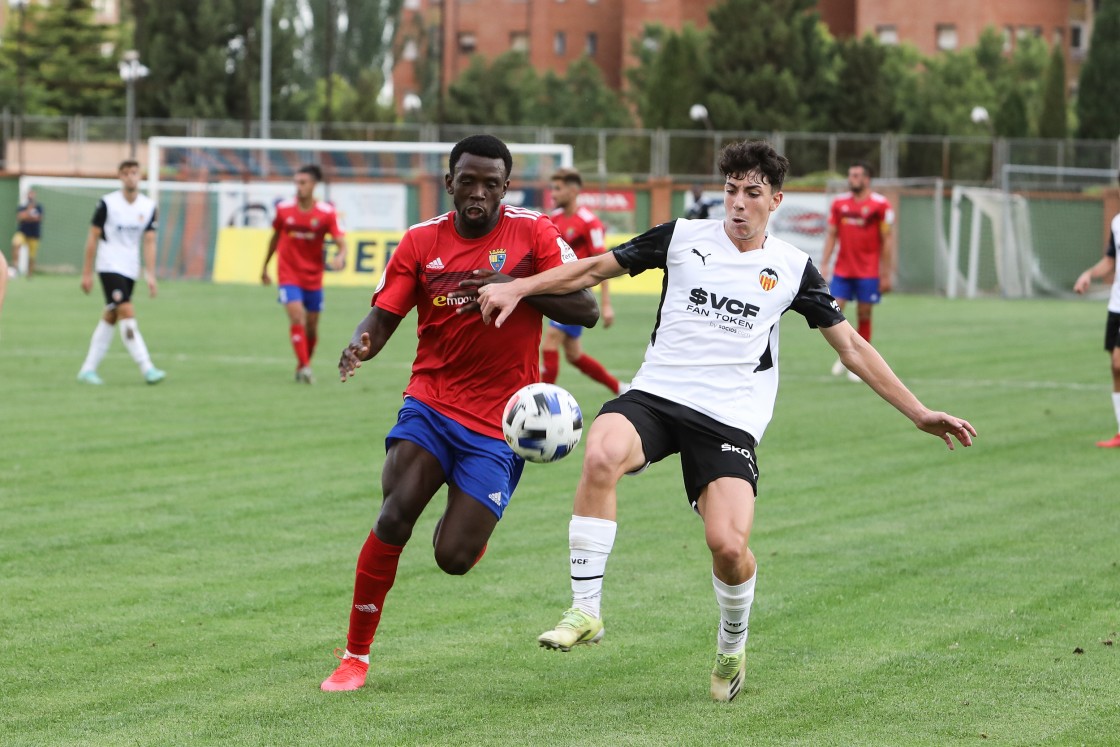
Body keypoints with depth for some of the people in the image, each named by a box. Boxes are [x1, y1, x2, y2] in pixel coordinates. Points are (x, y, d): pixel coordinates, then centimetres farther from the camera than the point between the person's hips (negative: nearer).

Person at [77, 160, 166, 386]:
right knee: (127, 313, -17)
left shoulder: (148, 206, 3)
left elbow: (149, 242, 3)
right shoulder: (107, 203, -9)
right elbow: (93, 237, -4)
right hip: (109, 266, -5)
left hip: (130, 270, 5)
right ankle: (147, 369, -22)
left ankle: (88, 369, 17)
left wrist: (150, 275, -5)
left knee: (110, 318, 9)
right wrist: (87, 273, -4)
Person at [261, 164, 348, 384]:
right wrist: (265, 267, 17)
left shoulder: (326, 213, -9)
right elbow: (275, 237, 11)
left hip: (313, 277, 1)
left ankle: (301, 368, 30)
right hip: (288, 273, -1)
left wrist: (340, 257, -36)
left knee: (311, 326, 10)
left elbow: (341, 242, -13)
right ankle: (304, 366, -22)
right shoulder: (283, 209, -5)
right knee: (296, 316, -21)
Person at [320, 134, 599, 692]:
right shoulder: (421, 241, 1)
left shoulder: (533, 233, -3)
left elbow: (587, 311, -8)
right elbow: (385, 316, -1)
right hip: (430, 402, 1)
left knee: (454, 558, -9)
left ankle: (470, 519, 32)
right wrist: (361, 344, -26)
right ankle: (356, 655, -9)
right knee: (395, 515, -23)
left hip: (498, 422, -1)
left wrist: (516, 286, -23)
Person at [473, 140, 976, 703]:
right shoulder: (684, 237, 9)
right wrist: (517, 287, 5)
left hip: (729, 418, 0)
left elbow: (851, 346, 14)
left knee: (728, 545, -23)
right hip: (655, 396, 0)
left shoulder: (792, 268, 10)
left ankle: (732, 645, 12)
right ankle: (585, 611, -23)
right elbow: (596, 268, 15)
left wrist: (919, 414, 10)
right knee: (601, 456, -35)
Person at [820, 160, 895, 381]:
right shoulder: (839, 203, 6)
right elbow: (832, 234, 12)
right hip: (842, 270, 3)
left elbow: (887, 240, -4)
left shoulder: (880, 204, -5)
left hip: (868, 272, -3)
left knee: (864, 317, 2)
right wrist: (824, 264, 3)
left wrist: (886, 274, -6)